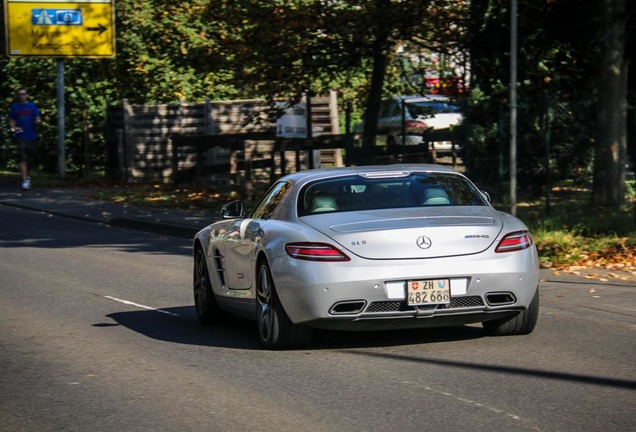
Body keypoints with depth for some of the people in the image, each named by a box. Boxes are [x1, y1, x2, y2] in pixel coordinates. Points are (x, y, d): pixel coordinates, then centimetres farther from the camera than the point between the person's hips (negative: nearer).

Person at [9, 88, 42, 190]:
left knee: (31, 160, 10)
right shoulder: (14, 106, 6)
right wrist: (13, 127, -10)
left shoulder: (33, 106, 6)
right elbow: (11, 120, 10)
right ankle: (25, 181, -16)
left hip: (32, 137, 2)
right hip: (21, 137, -2)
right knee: (23, 159, -13)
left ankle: (28, 175, 37)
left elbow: (38, 119, 4)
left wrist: (38, 121, -19)